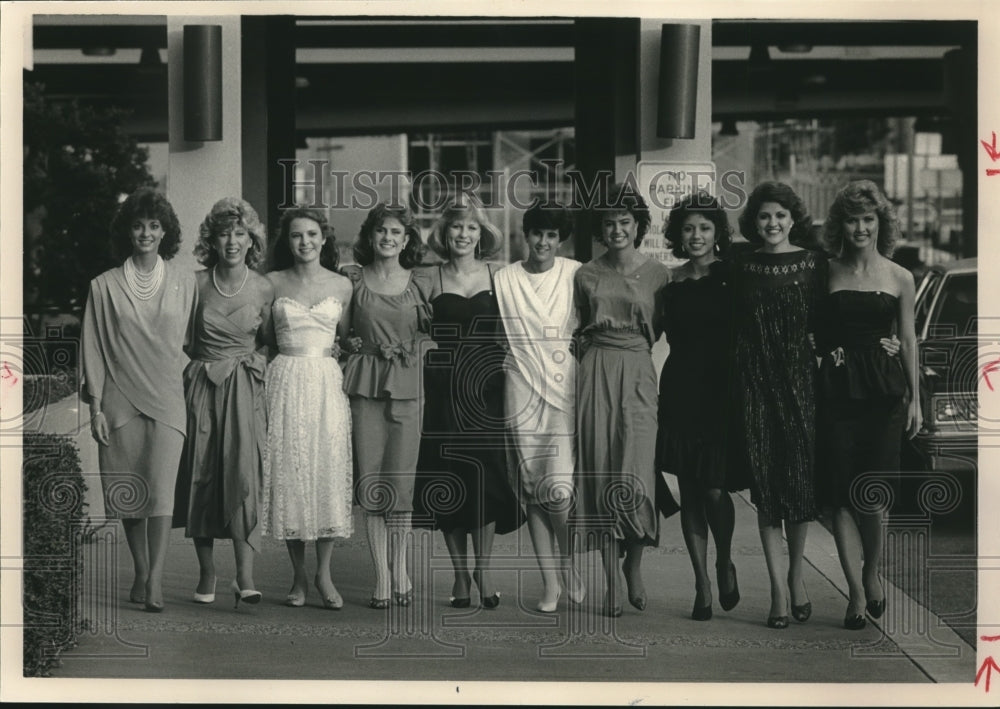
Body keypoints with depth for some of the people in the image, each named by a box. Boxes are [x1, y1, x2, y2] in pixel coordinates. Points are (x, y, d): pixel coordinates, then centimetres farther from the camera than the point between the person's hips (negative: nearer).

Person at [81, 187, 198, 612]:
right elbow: (93, 349, 4)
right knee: (129, 493, 4)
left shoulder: (184, 283, 6)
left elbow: (192, 341, 14)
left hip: (166, 398, -1)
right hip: (120, 400, 1)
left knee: (161, 488, -12)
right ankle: (140, 573, 16)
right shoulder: (105, 287, 5)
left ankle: (155, 579, -14)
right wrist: (95, 408, 0)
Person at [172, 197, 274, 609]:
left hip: (244, 388, -1)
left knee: (244, 470, -13)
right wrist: (195, 365, 4)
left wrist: (250, 364, -1)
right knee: (201, 474, 2)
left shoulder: (263, 290, -1)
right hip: (201, 386, 1)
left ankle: (245, 576, -16)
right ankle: (206, 575, 12)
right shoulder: (196, 283, 0)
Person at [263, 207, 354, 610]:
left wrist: (341, 350, -3)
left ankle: (324, 573, 4)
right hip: (286, 381, 0)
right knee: (288, 473, 0)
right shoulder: (272, 283, 6)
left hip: (328, 384, 0)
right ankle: (298, 576, 9)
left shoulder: (342, 285, 7)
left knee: (329, 473, -4)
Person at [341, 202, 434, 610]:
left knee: (401, 482, -2)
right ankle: (381, 577, 4)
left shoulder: (420, 284, 8)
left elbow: (431, 335, 16)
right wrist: (352, 343, 3)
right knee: (371, 482, -2)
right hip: (365, 386, 0)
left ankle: (400, 571, 13)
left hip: (407, 387, 0)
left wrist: (410, 349, 1)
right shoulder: (352, 279, 6)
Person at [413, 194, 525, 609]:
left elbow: (508, 332, 8)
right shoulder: (432, 279, 5)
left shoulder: (497, 277, 5)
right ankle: (460, 573, 11)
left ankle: (483, 571, 6)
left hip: (486, 387, 0)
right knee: (448, 477, 1)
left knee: (486, 475, -5)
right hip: (444, 387, 0)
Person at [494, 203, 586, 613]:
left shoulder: (576, 275, 2)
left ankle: (569, 565, 13)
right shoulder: (504, 279, 6)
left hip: (566, 389, -2)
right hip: (522, 390, 2)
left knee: (559, 489, -13)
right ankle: (550, 583, 13)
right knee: (532, 491, 3)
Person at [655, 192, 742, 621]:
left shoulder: (733, 276, -1)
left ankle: (725, 563, 20)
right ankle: (702, 583, 13)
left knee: (715, 489, -8)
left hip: (722, 392, -3)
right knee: (689, 491, 5)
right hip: (680, 390, 3)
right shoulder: (671, 283, 8)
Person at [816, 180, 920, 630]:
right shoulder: (827, 274, 6)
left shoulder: (899, 278, 6)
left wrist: (914, 398, 7)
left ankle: (872, 574, 22)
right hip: (837, 390, 0)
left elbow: (908, 340, 9)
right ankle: (857, 592, 4)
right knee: (841, 496, -2)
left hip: (884, 390, 0)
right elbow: (814, 334, 9)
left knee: (871, 496, -3)